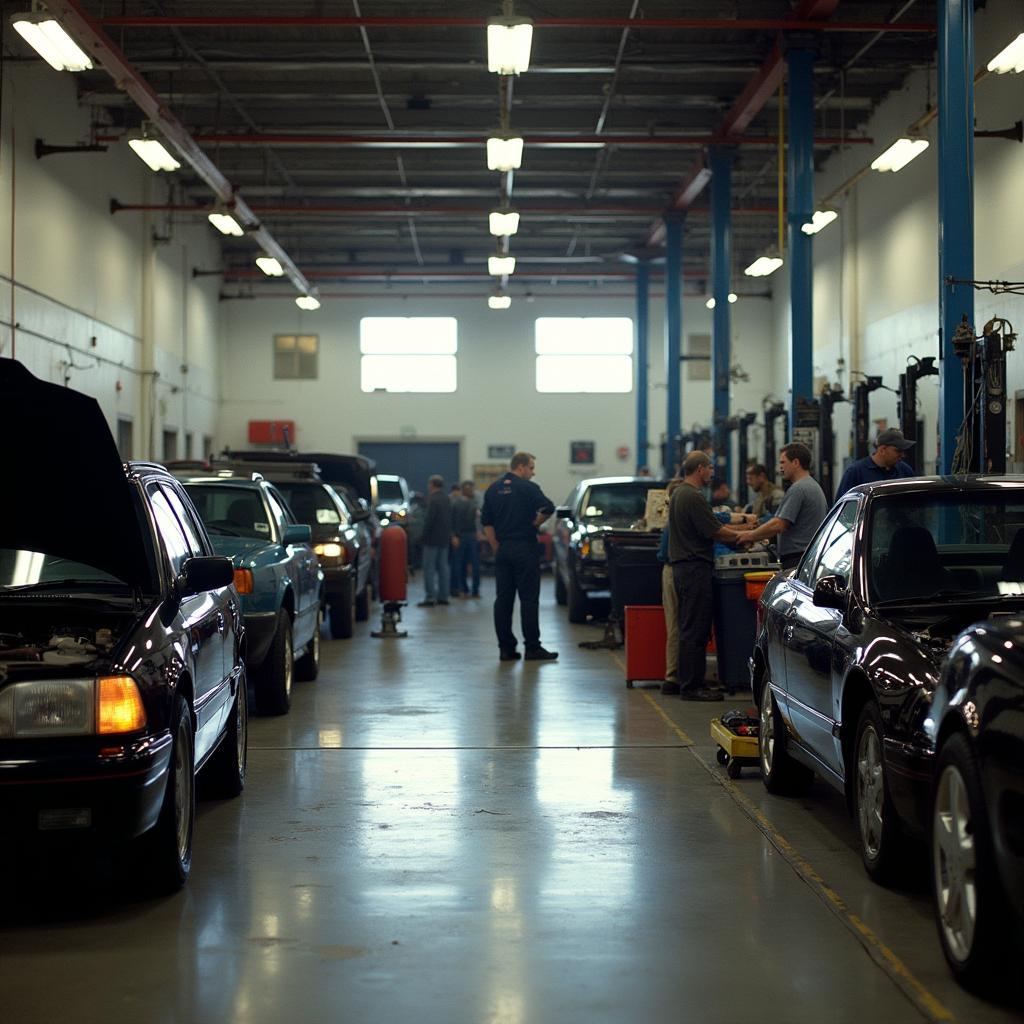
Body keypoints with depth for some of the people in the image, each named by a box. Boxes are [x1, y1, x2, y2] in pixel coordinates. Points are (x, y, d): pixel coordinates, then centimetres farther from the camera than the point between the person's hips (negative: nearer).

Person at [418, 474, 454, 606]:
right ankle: (443, 596, 13)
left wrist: (424, 535, -12)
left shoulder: (433, 500, -16)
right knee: (443, 567, 11)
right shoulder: (446, 499, 12)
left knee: (429, 568, -6)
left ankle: (430, 597, -10)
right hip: (444, 540, 8)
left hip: (432, 540, -8)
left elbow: (429, 520, -20)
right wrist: (448, 535, 17)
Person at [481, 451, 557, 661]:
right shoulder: (527, 487, -8)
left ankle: (506, 648, 6)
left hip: (503, 549, 6)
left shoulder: (493, 489, 10)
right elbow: (548, 507, -21)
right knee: (528, 599, -3)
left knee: (503, 599, 7)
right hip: (524, 548, -6)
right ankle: (532, 648, -4)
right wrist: (534, 524, -4)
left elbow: (486, 523, 9)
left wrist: (496, 548, 11)